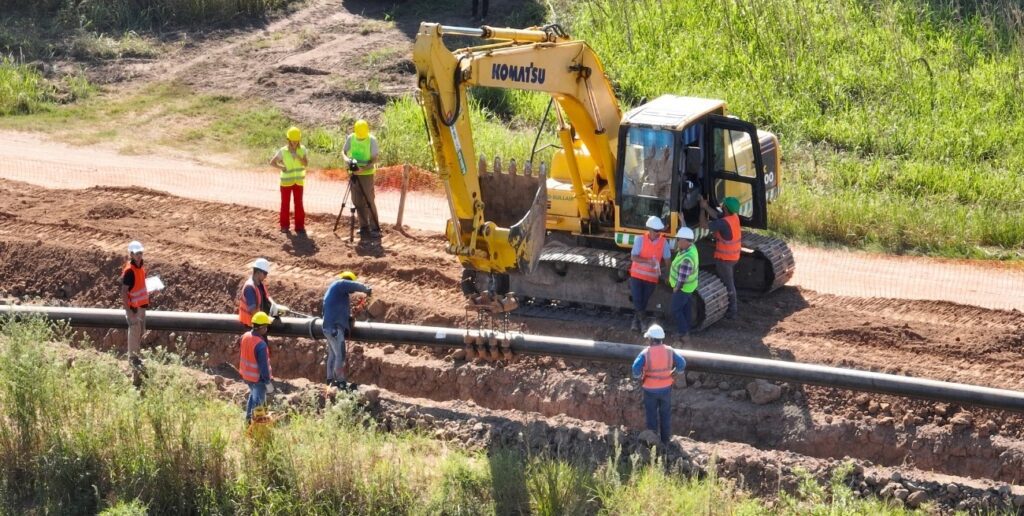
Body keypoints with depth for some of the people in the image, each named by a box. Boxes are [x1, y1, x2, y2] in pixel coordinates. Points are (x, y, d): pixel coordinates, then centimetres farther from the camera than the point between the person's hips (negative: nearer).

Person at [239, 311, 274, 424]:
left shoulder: (245, 336, -8)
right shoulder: (261, 345, -31)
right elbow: (263, 366, -25)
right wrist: (268, 382, -17)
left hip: (246, 375, 8)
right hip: (258, 378, -8)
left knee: (253, 395, 28)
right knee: (258, 400, 10)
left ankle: (248, 418, 39)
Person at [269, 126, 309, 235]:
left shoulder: (302, 149, -5)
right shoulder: (283, 151, -10)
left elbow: (306, 163, -15)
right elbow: (272, 162, -4)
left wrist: (297, 156, -29)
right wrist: (281, 167, -19)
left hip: (299, 181, 1)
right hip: (286, 181, -1)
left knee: (299, 203, 4)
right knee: (285, 203, 5)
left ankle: (299, 226, 10)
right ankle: (284, 226, 15)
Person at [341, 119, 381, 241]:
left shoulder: (372, 140, -11)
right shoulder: (350, 138, 0)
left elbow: (374, 159, -12)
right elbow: (343, 151, 7)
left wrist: (363, 168, -27)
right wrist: (346, 158, -16)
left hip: (367, 174, -4)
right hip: (354, 174, 4)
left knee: (369, 201, -8)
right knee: (357, 202, 6)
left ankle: (375, 228, -4)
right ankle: (364, 227, 16)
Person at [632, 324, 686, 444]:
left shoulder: (646, 353, -16)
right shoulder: (669, 351, -8)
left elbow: (636, 367, -26)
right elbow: (682, 363, -12)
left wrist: (638, 376, -7)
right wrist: (674, 373, 4)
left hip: (650, 389, -2)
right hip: (666, 388, 2)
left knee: (652, 415, 14)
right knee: (665, 414, 17)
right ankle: (665, 439, 25)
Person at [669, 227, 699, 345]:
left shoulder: (686, 259, -38)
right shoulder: (691, 247, -11)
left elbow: (682, 279, -31)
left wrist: (676, 288, -14)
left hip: (683, 288, -9)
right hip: (689, 286, 9)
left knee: (676, 310, 4)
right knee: (685, 309, 20)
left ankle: (684, 335, 9)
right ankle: (686, 332, 32)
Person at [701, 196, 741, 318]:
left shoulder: (724, 223, -29)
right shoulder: (734, 217, -4)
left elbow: (704, 225, -20)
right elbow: (716, 215, 4)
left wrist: (702, 209, -9)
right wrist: (706, 206, -3)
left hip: (724, 258, -9)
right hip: (733, 256, 9)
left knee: (727, 284, 3)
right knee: (730, 282, 23)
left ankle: (732, 311, 12)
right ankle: (734, 305, 34)